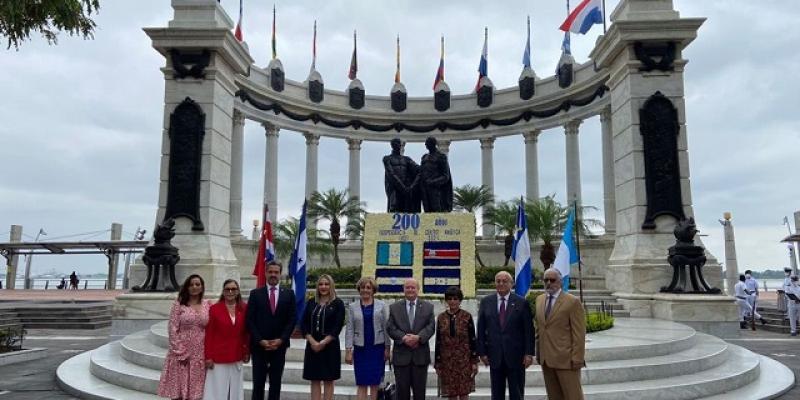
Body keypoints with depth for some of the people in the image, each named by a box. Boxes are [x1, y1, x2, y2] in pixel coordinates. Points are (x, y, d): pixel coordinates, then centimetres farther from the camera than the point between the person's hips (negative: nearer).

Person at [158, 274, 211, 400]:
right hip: (181, 352, -2)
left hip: (200, 353, 2)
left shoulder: (207, 306, 5)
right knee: (178, 390, 2)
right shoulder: (179, 304, -1)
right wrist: (179, 352, -11)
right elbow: (172, 329, -6)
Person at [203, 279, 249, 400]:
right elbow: (209, 335, -5)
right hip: (218, 357, -3)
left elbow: (246, 332, 6)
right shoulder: (214, 309, -7)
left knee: (235, 390, 11)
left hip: (237, 357, 3)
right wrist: (208, 357, -7)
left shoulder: (244, 308, 0)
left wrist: (247, 352, 5)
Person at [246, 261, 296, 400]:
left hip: (279, 345, 1)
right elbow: (249, 320, -2)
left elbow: (292, 319, 1)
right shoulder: (255, 293, 2)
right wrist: (260, 340, -11)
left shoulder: (289, 294, 5)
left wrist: (281, 340, -9)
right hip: (259, 345, -1)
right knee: (258, 382, 1)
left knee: (276, 383, 6)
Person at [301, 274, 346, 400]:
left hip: (330, 346, -3)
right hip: (312, 346, 3)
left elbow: (338, 326, -8)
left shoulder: (338, 303, -1)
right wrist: (312, 341, -10)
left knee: (328, 380, 3)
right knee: (314, 380, 5)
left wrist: (323, 342, -15)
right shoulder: (311, 302, 9)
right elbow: (303, 324, 3)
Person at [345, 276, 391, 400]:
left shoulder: (382, 305, 3)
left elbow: (386, 327, 2)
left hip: (377, 348, 0)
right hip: (360, 349, 0)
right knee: (361, 383, -1)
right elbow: (349, 329, 2)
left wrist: (387, 348, -1)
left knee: (375, 382, 6)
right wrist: (348, 350, -3)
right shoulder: (352, 307, 4)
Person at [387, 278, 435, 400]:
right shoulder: (394, 307, 7)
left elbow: (431, 327, -2)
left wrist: (418, 337, -19)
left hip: (420, 355, 0)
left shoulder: (428, 307, 7)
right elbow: (390, 328, -2)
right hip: (401, 355, 0)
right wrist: (404, 338, -17)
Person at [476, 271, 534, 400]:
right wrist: (482, 352, -1)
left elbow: (528, 330, -2)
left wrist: (529, 353, -7)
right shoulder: (486, 302, 5)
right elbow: (481, 329, 5)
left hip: (516, 355, -2)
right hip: (495, 355, 2)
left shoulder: (522, 303, -1)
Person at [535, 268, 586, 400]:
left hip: (566, 359, -6)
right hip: (546, 359, 6)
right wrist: (538, 352, 12)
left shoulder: (573, 302, -7)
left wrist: (577, 358, -13)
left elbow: (579, 334, -9)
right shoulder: (539, 300, 12)